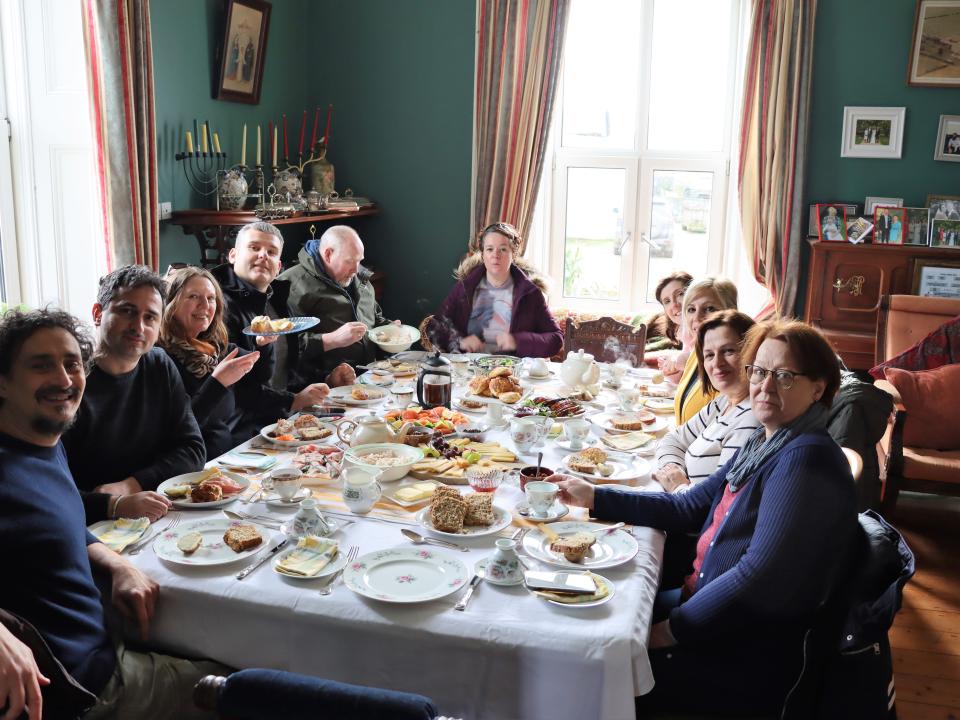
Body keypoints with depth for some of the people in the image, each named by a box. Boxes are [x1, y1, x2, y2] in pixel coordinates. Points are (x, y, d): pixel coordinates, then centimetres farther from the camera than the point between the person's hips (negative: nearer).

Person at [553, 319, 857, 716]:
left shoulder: (806, 460, -24)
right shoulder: (766, 445, 7)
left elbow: (760, 576, -28)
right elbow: (689, 508, 11)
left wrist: (673, 629, -18)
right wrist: (594, 497, 7)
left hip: (752, 661, -9)